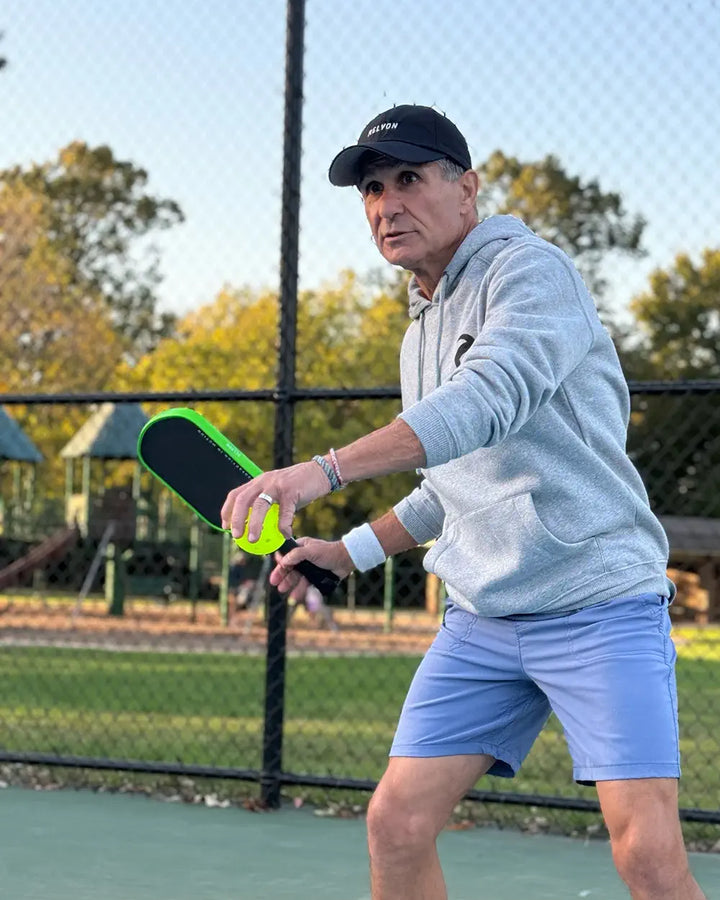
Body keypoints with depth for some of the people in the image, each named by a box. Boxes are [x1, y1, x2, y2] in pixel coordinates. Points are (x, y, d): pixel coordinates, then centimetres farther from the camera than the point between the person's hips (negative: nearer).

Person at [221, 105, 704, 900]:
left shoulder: (530, 271, -10)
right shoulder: (421, 333, 17)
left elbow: (488, 402, -30)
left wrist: (327, 469, -39)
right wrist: (351, 551, 20)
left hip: (599, 603, -7)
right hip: (481, 619, 8)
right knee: (397, 821, -1)